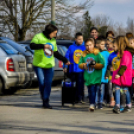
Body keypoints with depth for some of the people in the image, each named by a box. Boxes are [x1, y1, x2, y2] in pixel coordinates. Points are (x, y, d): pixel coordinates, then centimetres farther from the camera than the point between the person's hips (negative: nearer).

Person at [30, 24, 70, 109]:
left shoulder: (53, 40, 13)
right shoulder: (39, 37, -6)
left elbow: (56, 53, 21)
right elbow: (32, 45, -20)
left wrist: (65, 60, 14)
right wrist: (43, 45, -31)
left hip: (49, 65, 4)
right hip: (39, 65, -4)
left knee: (48, 83, -3)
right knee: (42, 83, -6)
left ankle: (46, 102, 1)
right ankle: (43, 98, 14)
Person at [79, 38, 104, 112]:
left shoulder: (97, 54, -1)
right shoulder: (84, 55, 11)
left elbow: (102, 64, -3)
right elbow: (80, 64, 14)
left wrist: (95, 65, -15)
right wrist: (83, 65, -6)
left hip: (96, 77, -4)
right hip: (88, 77, 4)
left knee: (93, 90, -13)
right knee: (90, 91, 7)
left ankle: (92, 104, -11)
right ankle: (92, 104, 17)